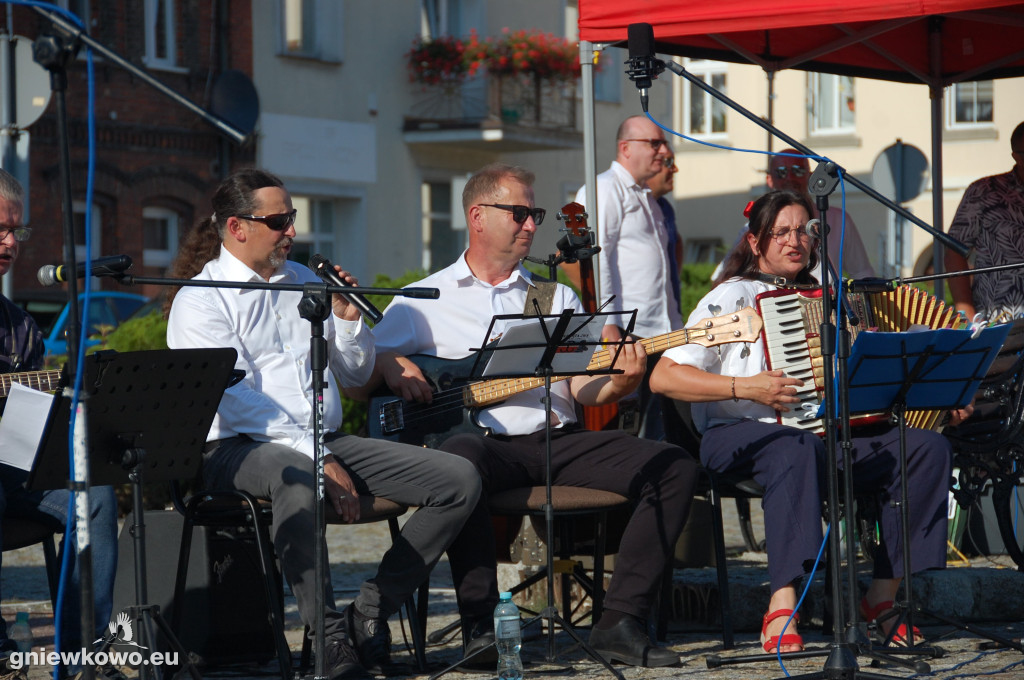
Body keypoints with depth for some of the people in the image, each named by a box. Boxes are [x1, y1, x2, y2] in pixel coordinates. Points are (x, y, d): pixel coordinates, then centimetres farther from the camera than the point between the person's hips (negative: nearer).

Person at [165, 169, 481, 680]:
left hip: (327, 442, 7)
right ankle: (329, 637, -35)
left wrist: (348, 319, 5)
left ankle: (370, 613, -9)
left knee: (459, 480, -10)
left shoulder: (304, 282, 19)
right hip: (240, 447, -7)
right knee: (295, 479, -44)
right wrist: (318, 460, -21)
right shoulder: (201, 301, -2)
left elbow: (355, 377, 26)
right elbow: (238, 401, -14)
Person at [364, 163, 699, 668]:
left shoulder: (558, 298, 23)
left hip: (558, 440, 4)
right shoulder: (424, 300, 15)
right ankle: (481, 624, -32)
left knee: (674, 468, -16)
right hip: (485, 439, -4)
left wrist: (619, 382, -10)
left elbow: (582, 387, 12)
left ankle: (620, 622, -18)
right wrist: (394, 368, -11)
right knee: (459, 458, -41)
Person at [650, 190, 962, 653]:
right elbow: (662, 378, -8)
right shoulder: (733, 297, 1)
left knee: (928, 448, -15)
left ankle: (883, 596, -11)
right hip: (739, 438, -6)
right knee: (796, 450, -41)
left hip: (827, 433, 6)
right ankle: (782, 610, -44)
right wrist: (744, 388, -18)